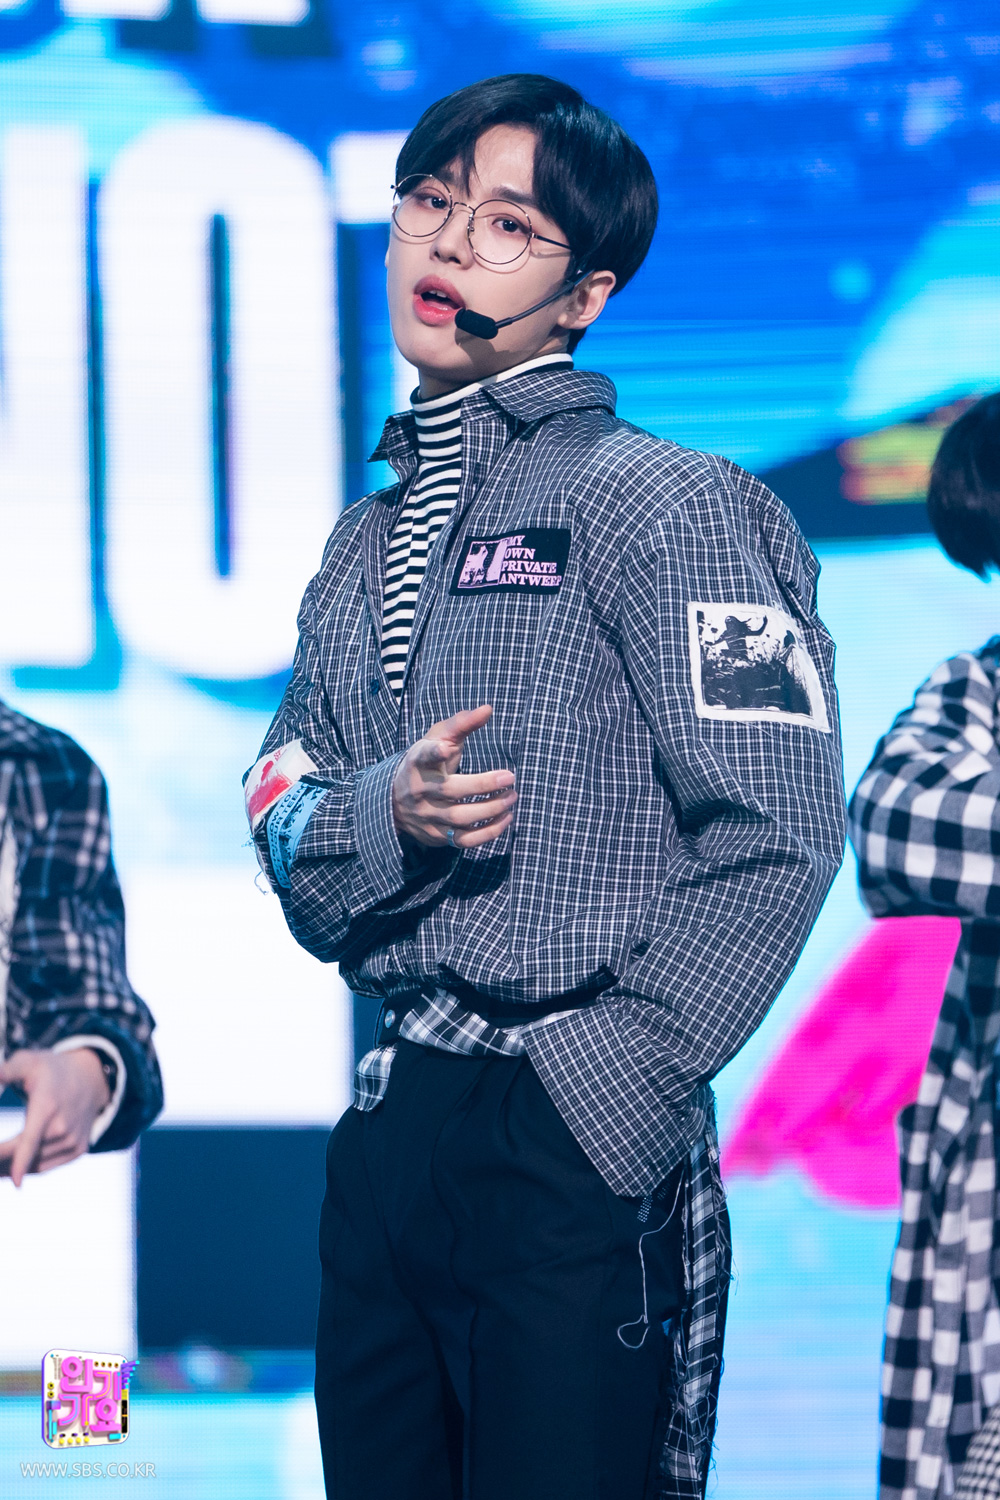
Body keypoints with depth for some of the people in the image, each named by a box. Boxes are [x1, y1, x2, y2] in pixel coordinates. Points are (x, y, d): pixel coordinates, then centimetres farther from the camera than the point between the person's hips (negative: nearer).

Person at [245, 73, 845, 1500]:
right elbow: (288, 831, 13)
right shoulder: (366, 540, 18)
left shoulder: (659, 502, -5)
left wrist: (599, 1102, -14)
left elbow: (775, 834, -12)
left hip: (573, 1151, -7)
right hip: (385, 1134, 7)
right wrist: (389, 815, -10)